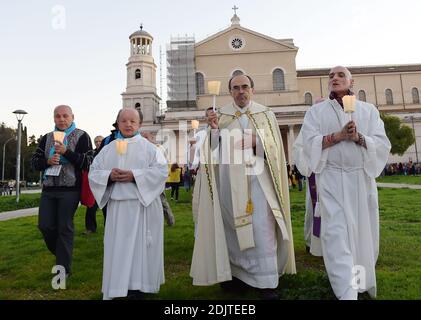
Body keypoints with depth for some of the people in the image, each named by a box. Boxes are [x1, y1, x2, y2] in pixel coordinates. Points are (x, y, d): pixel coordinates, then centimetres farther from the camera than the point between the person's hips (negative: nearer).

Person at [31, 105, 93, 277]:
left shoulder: (81, 136, -2)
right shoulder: (47, 138, 14)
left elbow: (88, 162, -11)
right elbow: (34, 161, 12)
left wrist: (66, 151, -22)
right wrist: (47, 161, -9)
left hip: (70, 189, -5)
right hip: (48, 188, 5)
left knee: (64, 228, -1)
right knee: (45, 225, 5)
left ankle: (63, 269, 13)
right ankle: (62, 254, 33)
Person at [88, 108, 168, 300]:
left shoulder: (148, 147, 1)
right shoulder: (109, 148, 12)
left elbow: (161, 170, -9)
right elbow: (93, 172, 9)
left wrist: (134, 176, -18)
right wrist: (109, 175, -12)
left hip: (142, 205, -3)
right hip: (117, 205, 3)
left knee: (140, 246, 1)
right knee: (118, 247, 8)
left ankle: (138, 287, 11)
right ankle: (118, 288, 21)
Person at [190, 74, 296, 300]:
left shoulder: (266, 114, 8)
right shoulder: (220, 116, 10)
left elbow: (275, 147, 3)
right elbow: (214, 150, 5)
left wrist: (256, 142, -15)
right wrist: (214, 130, -13)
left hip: (259, 178, -1)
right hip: (230, 180, 2)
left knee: (263, 229, -4)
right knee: (234, 227, 9)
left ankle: (266, 282, 5)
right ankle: (236, 274, 24)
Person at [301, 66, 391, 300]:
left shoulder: (368, 110, 10)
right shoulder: (316, 112, 7)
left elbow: (383, 144, 3)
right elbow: (309, 142, -6)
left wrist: (359, 137, -15)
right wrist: (339, 135, -16)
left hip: (361, 178, 3)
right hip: (331, 179, -2)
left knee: (362, 231, 11)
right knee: (337, 233, -10)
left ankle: (363, 281, 34)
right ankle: (347, 292, -7)